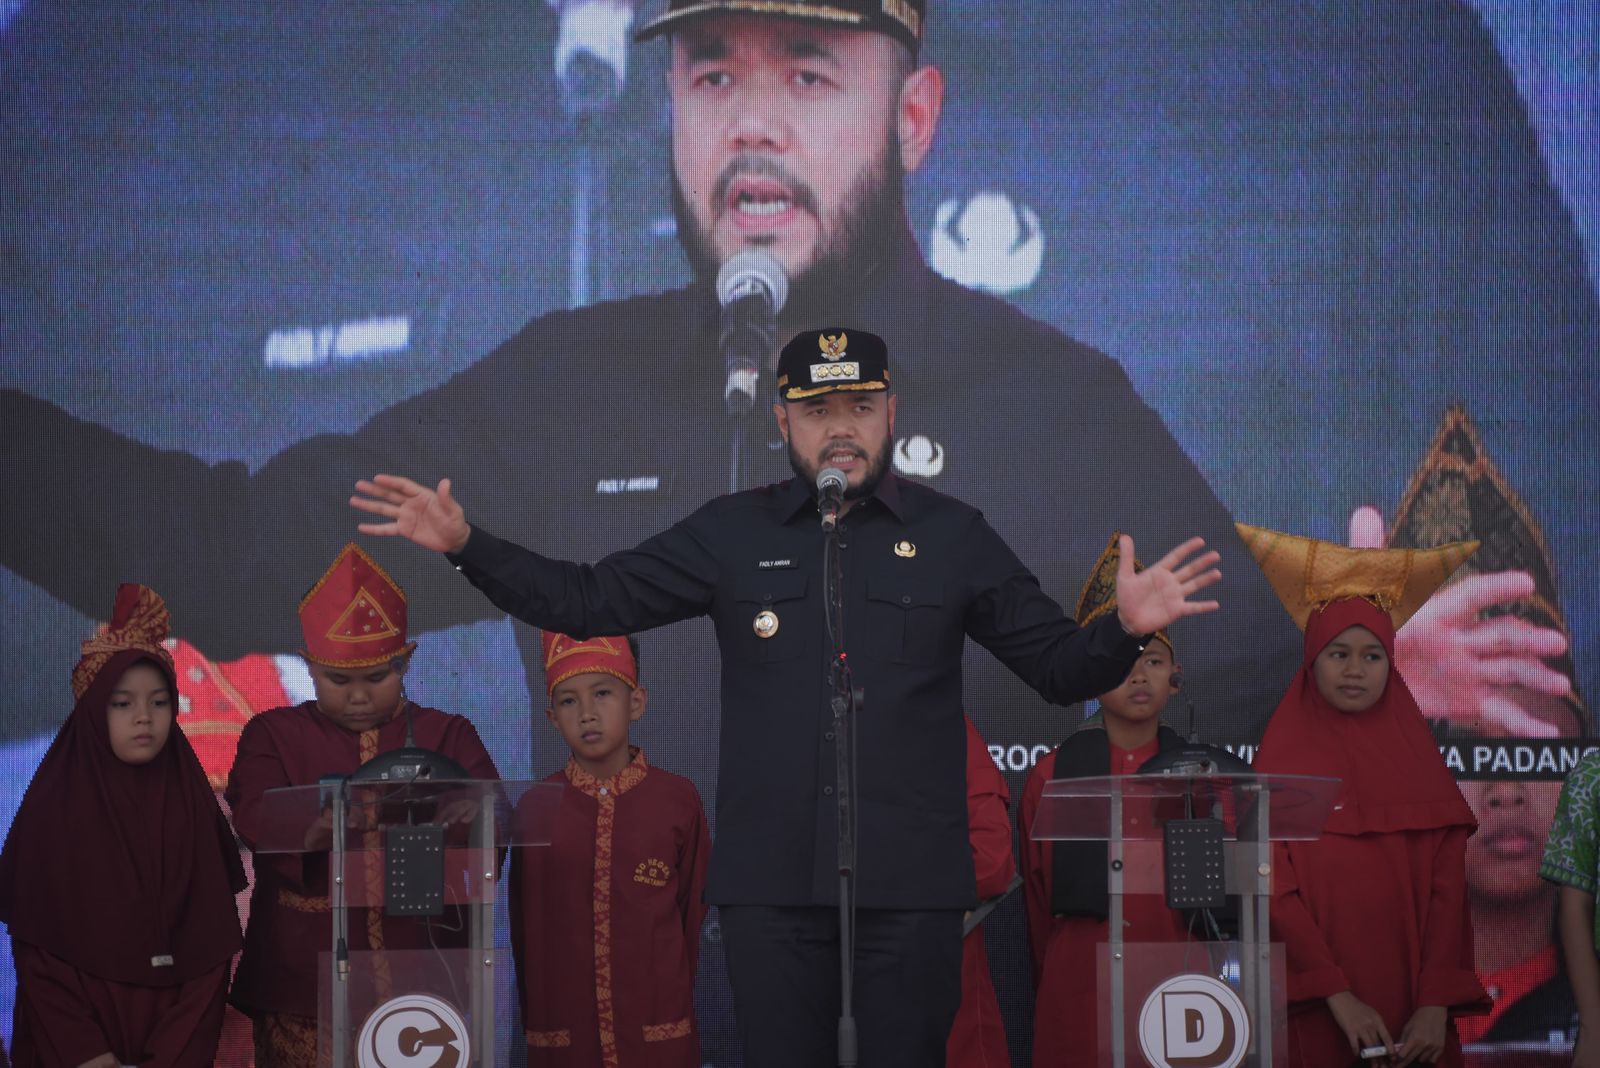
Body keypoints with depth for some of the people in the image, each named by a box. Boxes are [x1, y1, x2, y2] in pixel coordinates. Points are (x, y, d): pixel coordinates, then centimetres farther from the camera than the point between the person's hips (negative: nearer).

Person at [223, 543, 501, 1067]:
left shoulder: (446, 735, 11)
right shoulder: (275, 734, 8)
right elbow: (252, 815, -10)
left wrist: (466, 817, -30)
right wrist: (307, 830, -33)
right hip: (305, 986, -1)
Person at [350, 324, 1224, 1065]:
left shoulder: (953, 536, 7)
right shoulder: (731, 535, 8)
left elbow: (1060, 667, 7)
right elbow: (588, 601, 8)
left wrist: (1125, 631, -14)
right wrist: (466, 547, -3)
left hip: (911, 885, -1)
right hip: (770, 884, 1)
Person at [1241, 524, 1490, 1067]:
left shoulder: (1420, 758, 8)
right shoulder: (1282, 759, 2)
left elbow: (1448, 888, 2)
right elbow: (1275, 887, -6)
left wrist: (1436, 1004, -12)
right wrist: (1339, 997, -17)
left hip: (1414, 1013, 2)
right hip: (1319, 1015, -2)